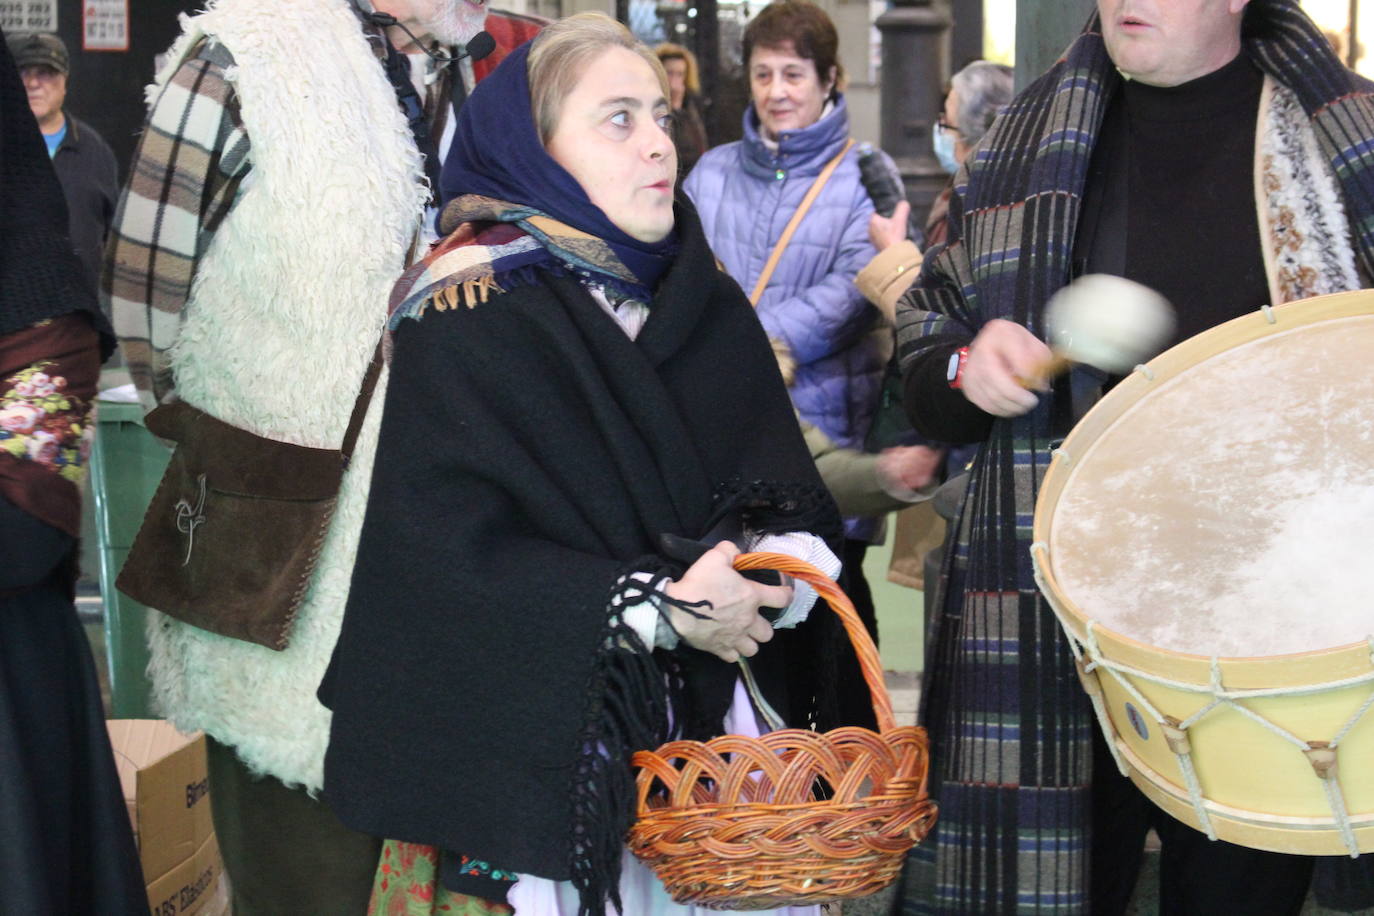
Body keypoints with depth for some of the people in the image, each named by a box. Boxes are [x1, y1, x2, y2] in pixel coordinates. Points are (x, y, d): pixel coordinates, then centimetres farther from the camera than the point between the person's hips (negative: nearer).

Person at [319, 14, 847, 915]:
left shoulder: (712, 306, 10)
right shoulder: (468, 322, -9)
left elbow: (795, 499, 5)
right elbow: (449, 554, -16)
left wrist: (779, 564, -18)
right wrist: (655, 607, -19)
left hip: (711, 722, 5)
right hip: (539, 744, -5)